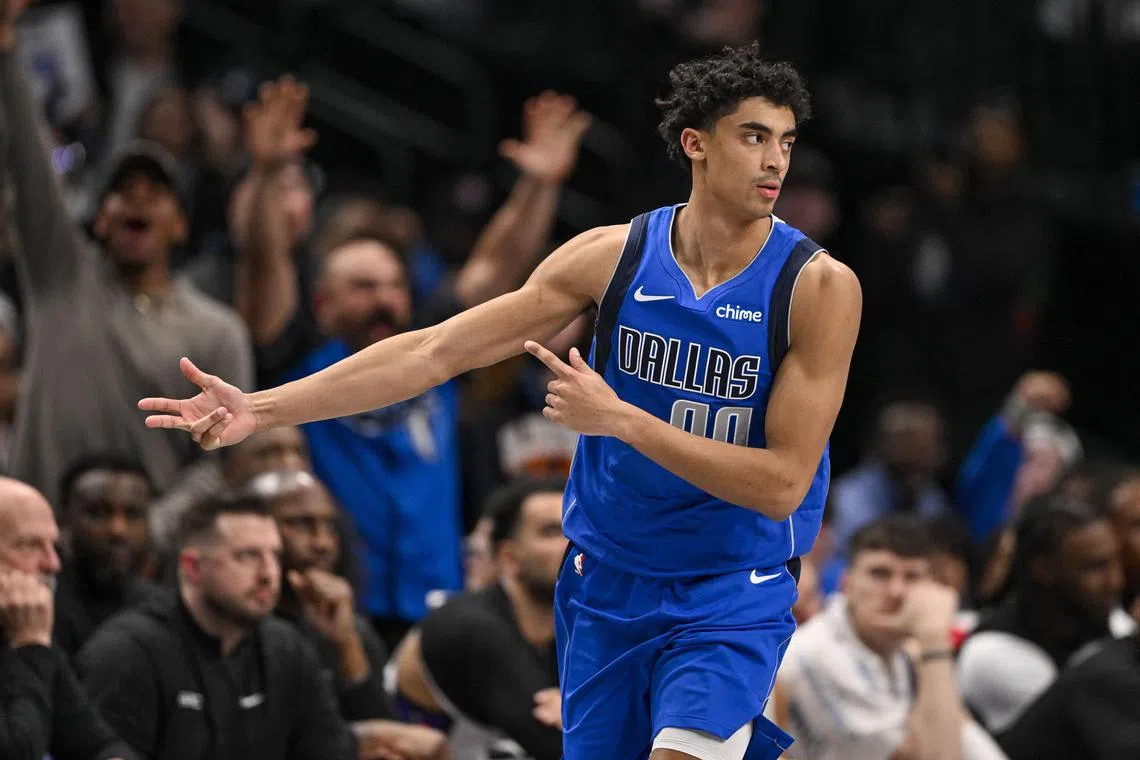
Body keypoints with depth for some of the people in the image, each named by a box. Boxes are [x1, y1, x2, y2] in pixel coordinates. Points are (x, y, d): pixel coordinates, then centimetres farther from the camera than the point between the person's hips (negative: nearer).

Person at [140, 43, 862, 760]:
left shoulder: (820, 286, -14)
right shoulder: (613, 255, -5)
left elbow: (782, 483, -17)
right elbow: (436, 351, -3)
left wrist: (619, 418, -23)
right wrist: (263, 408, -9)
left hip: (734, 600, -4)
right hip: (607, 583, 4)